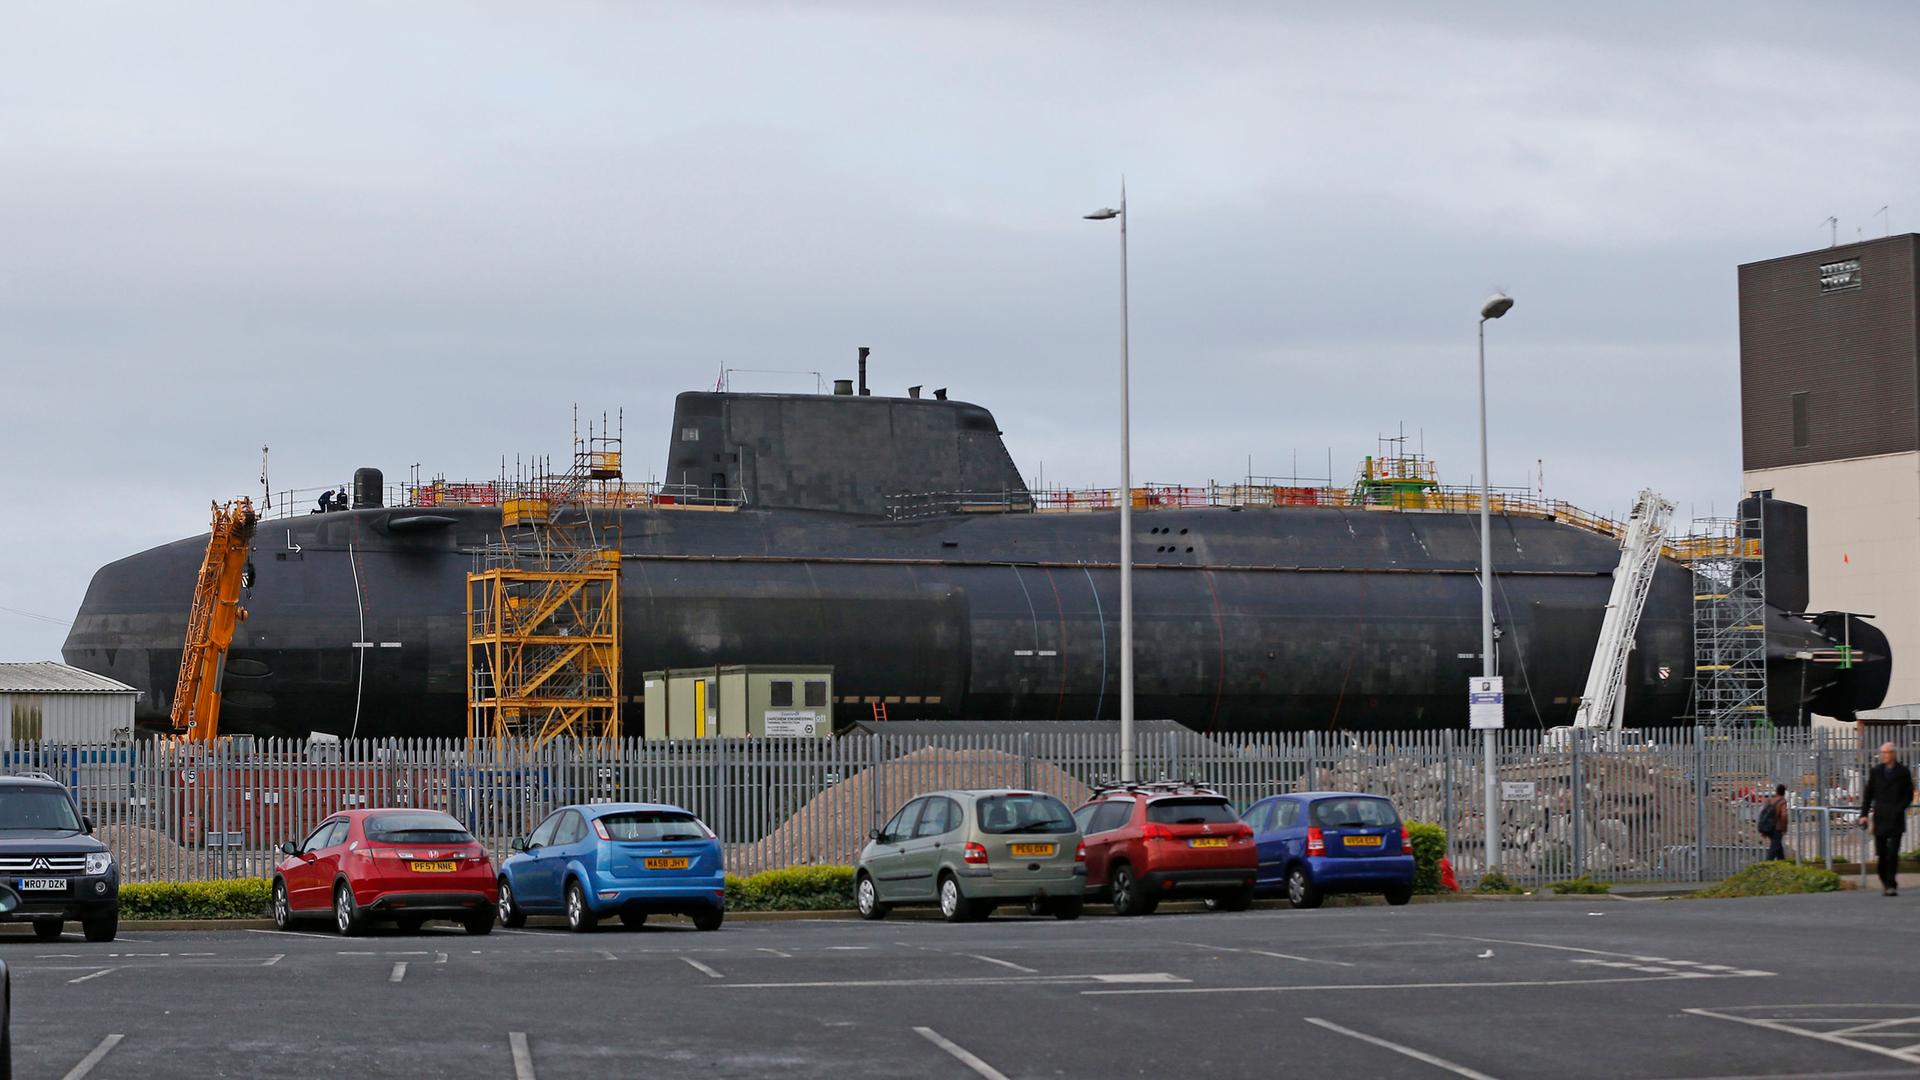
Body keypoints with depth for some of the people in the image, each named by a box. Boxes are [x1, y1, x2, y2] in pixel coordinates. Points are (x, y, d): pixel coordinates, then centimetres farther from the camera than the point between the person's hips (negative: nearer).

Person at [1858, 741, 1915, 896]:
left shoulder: (1903, 772, 2)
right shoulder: (1876, 771, 9)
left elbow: (1909, 796, 4)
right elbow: (1868, 794, 11)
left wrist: (1898, 810, -9)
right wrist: (1864, 814, 3)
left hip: (1896, 819, -3)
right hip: (1880, 818, 3)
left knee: (1893, 851, -10)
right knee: (1881, 853, 4)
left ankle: (1891, 885, -9)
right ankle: (1885, 882, 18)